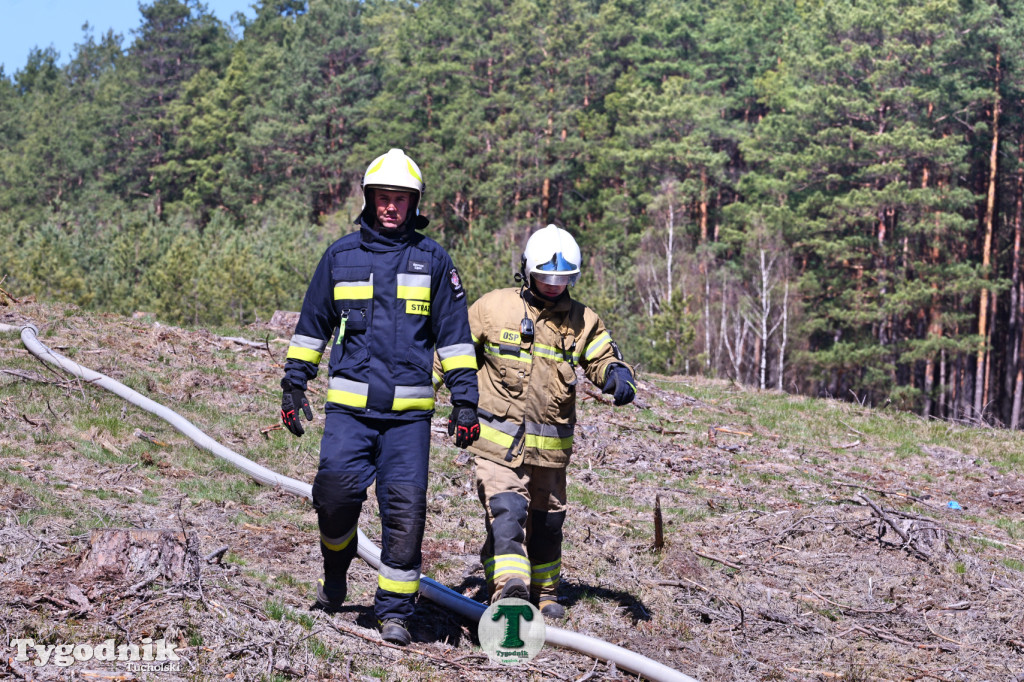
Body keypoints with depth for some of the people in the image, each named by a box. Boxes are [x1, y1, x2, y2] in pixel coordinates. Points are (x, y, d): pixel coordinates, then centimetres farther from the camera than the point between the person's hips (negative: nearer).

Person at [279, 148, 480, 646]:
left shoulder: (433, 260, 7)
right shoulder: (340, 256, 9)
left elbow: (454, 335, 9)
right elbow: (312, 325, 17)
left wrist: (465, 401, 4)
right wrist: (293, 386, 14)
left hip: (409, 410, 0)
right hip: (349, 404, 0)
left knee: (405, 506, -6)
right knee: (336, 490, -12)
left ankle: (394, 610, 6)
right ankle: (336, 569, 19)